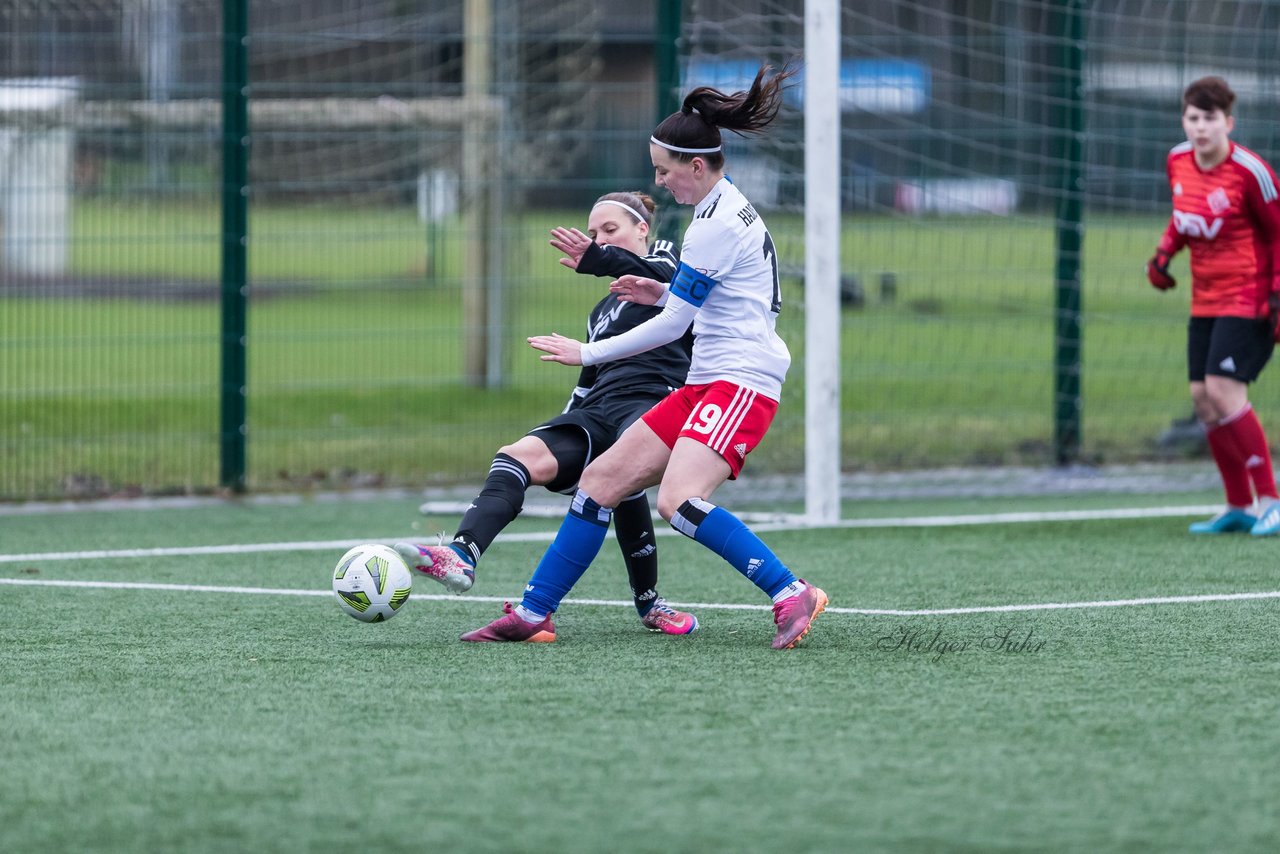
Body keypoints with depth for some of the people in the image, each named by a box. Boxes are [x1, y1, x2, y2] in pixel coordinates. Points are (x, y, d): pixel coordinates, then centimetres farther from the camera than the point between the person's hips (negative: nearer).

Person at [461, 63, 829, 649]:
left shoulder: (717, 223, -14)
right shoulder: (731, 209, 17)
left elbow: (672, 325, -12)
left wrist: (586, 354, -4)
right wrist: (665, 292, 19)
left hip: (740, 381, -11)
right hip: (708, 382, 11)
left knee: (678, 501, -29)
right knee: (601, 480, 6)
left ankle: (791, 596, -23)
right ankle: (532, 613, 11)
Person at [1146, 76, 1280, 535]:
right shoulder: (1177, 162, 2)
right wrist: (1164, 252, 5)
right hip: (1205, 299, 7)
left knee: (1223, 391, -19)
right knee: (1202, 398, 4)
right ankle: (1238, 507, 15)